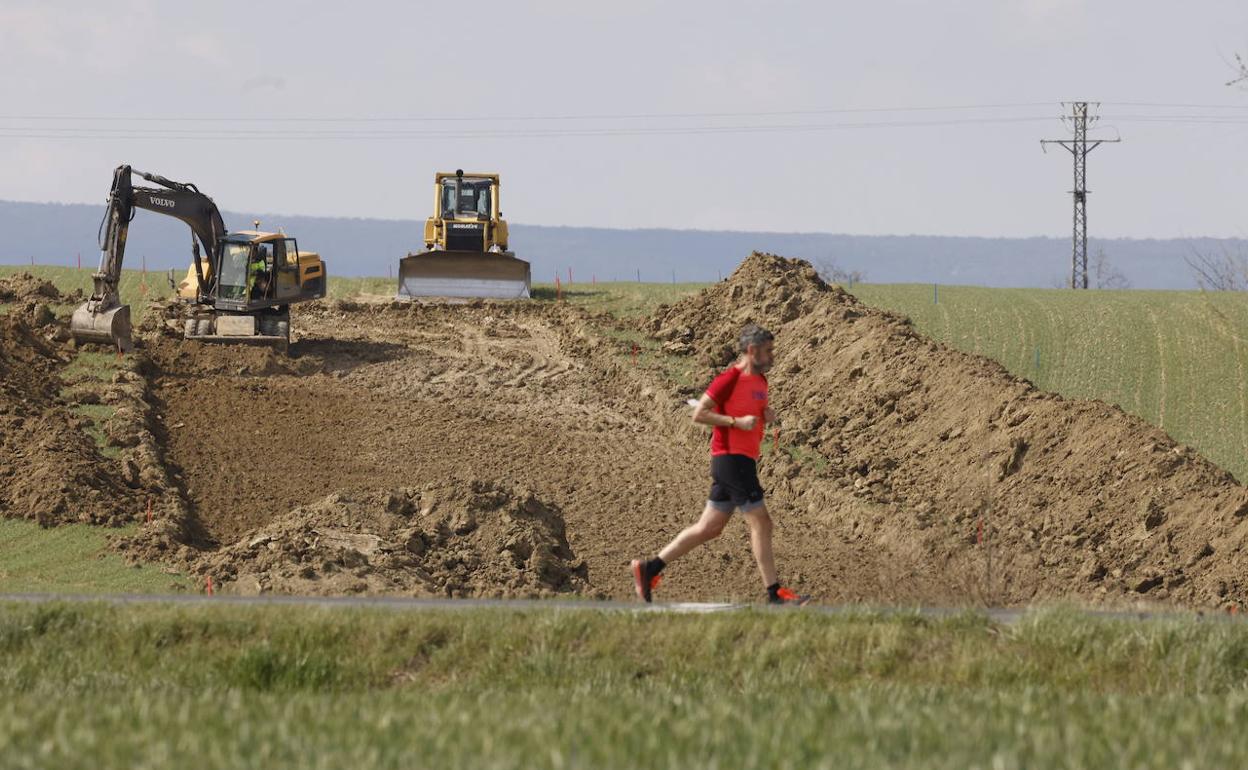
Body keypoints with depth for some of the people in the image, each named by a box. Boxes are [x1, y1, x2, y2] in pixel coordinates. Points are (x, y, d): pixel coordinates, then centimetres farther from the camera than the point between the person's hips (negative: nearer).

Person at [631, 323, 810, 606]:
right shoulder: (730, 379, -13)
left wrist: (766, 416, 7)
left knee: (709, 528, 10)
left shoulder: (760, 380, 15)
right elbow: (699, 414, -14)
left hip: (743, 461, 10)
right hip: (731, 458, -10)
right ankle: (775, 593, -4)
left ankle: (649, 568, 14)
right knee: (761, 523, -8)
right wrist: (737, 421, -21)